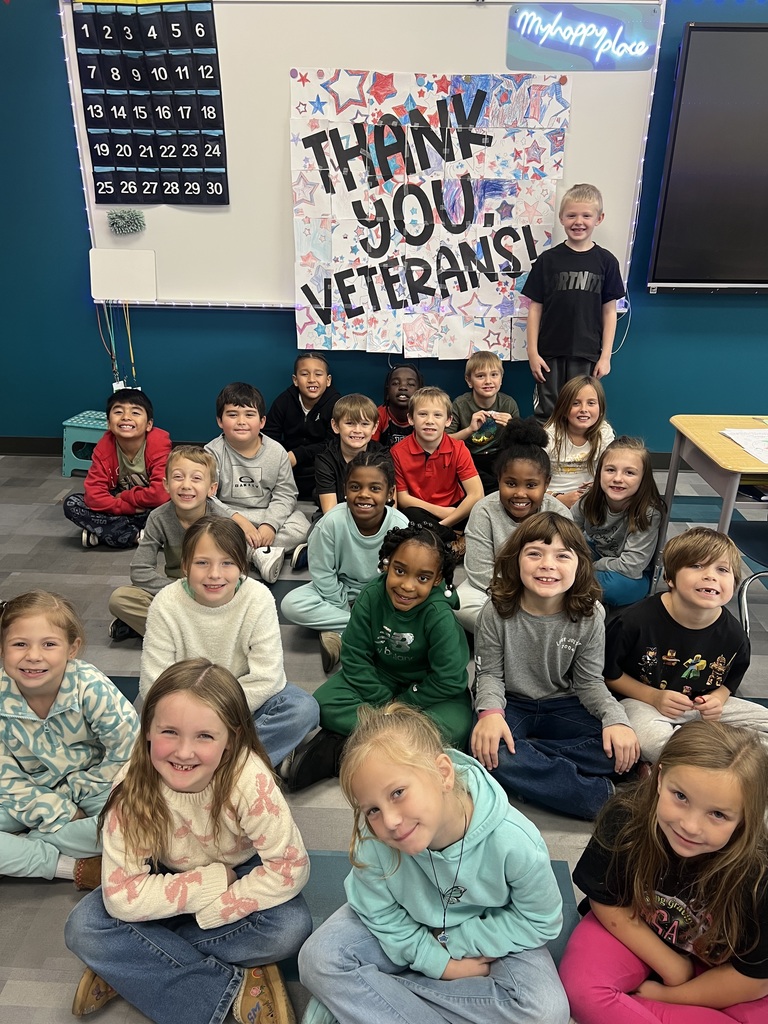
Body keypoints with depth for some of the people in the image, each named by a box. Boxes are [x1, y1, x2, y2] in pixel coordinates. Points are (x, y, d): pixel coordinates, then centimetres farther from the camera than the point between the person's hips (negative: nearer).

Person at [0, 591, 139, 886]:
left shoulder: (92, 688, -25)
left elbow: (128, 752, -16)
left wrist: (73, 791, -15)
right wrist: (59, 813, -18)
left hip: (92, 787, -1)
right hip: (31, 796, 2)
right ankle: (75, 867, -20)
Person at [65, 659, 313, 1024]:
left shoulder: (249, 779, -32)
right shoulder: (133, 787, -28)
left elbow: (290, 868, -27)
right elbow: (121, 896, -25)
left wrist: (209, 909, -27)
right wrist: (211, 882, -27)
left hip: (240, 877, -1)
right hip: (169, 880, 1)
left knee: (292, 926, -28)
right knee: (84, 928, -20)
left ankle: (130, 967, -11)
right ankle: (234, 989, -18)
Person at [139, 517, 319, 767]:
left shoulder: (258, 598, -19)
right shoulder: (165, 605, -18)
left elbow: (266, 677, -19)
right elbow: (155, 684, -17)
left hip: (246, 698, 0)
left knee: (304, 709, -25)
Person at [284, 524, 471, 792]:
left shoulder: (439, 615, -27)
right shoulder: (371, 597, -20)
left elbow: (449, 680, -22)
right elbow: (354, 657, -12)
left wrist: (400, 704, -15)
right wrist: (384, 703, -17)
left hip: (428, 688, -2)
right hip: (381, 678, 3)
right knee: (325, 703, -19)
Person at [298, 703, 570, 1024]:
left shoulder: (514, 842, -34)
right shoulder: (372, 842, -30)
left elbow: (540, 920, -16)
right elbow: (380, 915, -13)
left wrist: (454, 944, -17)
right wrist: (440, 963, -17)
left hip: (487, 932, 1)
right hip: (407, 928, 0)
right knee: (318, 958, -19)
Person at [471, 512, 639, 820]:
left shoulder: (588, 616, -11)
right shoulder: (497, 612, -15)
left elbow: (589, 682, -3)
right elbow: (489, 673, -7)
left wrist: (616, 719, -22)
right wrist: (490, 712, -28)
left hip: (563, 706, 2)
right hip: (510, 704, -1)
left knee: (619, 747, -24)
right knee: (491, 751, -34)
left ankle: (531, 765, -19)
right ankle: (603, 795, -24)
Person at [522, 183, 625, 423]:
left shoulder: (606, 261, 2)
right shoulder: (548, 259, 0)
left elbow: (609, 311, 4)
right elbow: (535, 308, 1)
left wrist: (605, 355, 0)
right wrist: (532, 352, -4)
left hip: (587, 354, 1)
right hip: (550, 353, 0)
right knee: (546, 414, 6)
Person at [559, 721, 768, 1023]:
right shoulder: (625, 819, -29)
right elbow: (609, 905, -12)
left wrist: (665, 995, -11)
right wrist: (671, 967, -12)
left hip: (711, 961, 2)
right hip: (630, 930, -1)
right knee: (581, 989, -25)